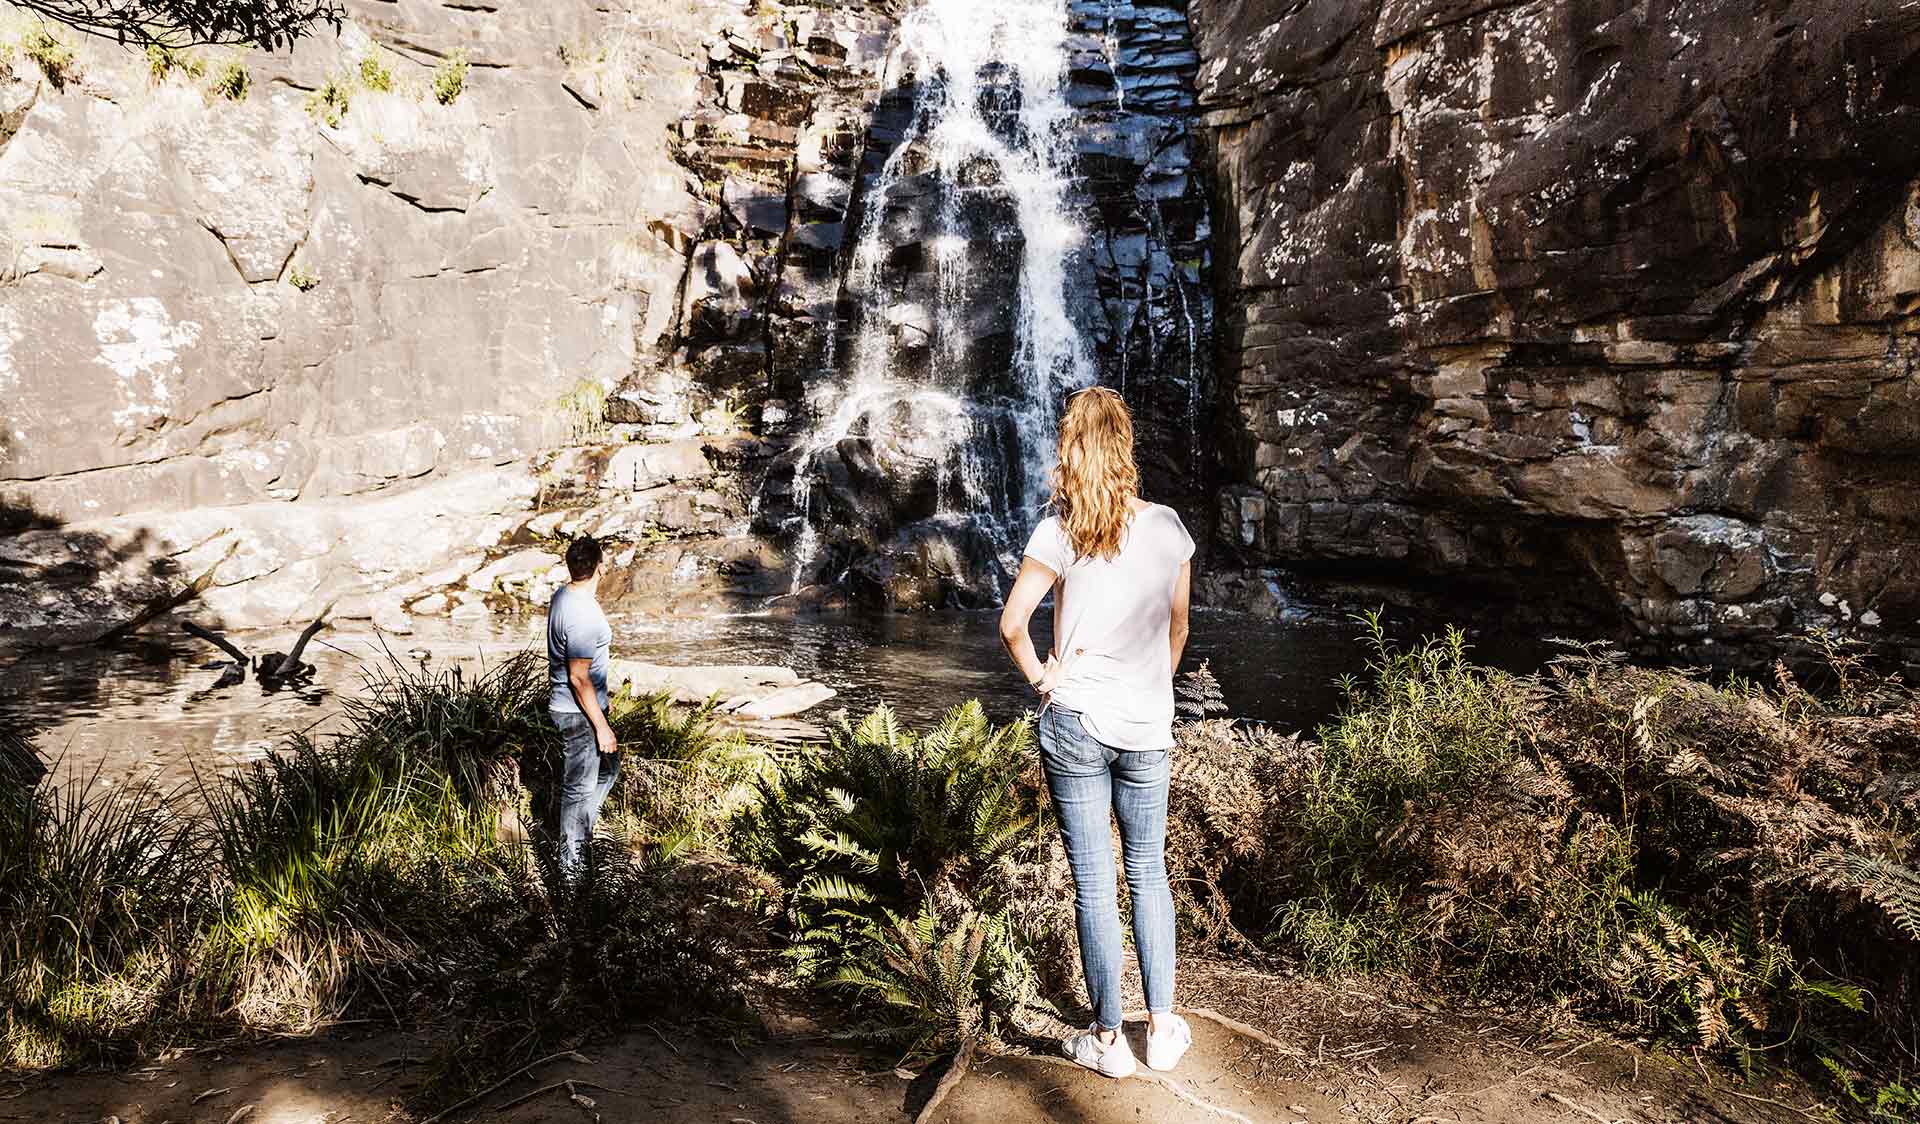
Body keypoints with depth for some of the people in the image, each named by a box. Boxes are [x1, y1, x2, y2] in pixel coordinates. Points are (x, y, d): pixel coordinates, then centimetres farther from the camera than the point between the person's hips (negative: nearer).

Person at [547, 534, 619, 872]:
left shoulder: (561, 596, 2)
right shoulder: (583, 617, -29)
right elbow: (579, 678, -26)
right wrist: (601, 727, -19)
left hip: (567, 703, 10)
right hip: (578, 712, -10)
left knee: (609, 766, 24)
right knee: (579, 787, 4)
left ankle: (581, 833, 36)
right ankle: (571, 866, 19)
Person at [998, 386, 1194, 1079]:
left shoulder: (1058, 532, -11)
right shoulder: (1167, 526, -1)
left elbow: (1012, 624, -16)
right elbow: (1178, 626, 7)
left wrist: (1041, 679, 0)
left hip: (1075, 726, -3)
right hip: (1148, 728, 3)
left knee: (1093, 884, 7)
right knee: (1148, 872, 19)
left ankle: (1109, 1041, 19)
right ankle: (1163, 1029, 26)